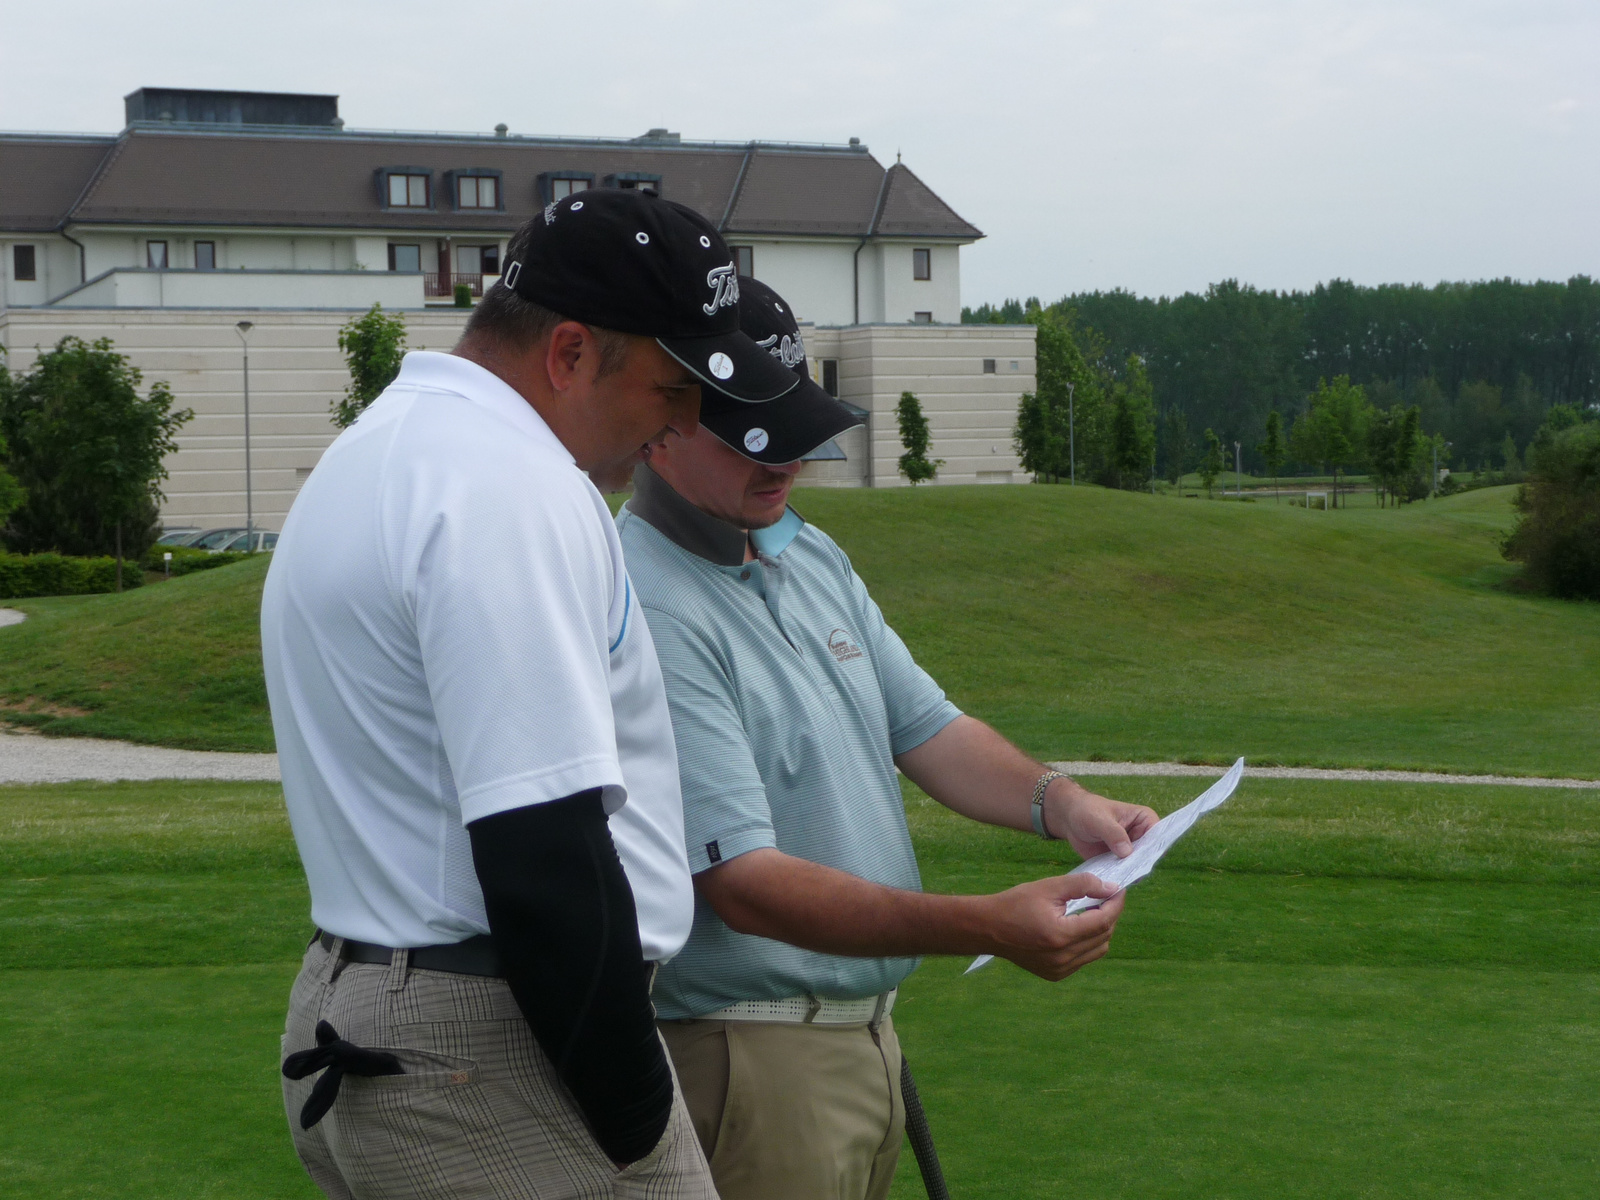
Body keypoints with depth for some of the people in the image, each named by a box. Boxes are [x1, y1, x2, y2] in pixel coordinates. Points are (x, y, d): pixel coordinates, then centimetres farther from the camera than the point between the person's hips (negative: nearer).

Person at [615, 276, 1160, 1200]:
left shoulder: (812, 556, 10)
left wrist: (1058, 801, -8)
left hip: (869, 1026, 8)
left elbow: (924, 725, 13)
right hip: (746, 1052, -8)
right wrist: (989, 928, -31)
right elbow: (746, 882, -25)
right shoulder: (647, 614, -21)